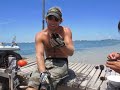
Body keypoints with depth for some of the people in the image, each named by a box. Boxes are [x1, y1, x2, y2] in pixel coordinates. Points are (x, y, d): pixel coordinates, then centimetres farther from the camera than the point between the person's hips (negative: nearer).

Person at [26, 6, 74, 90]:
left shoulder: (65, 31, -3)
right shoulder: (40, 35, -2)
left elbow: (71, 52, -10)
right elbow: (39, 55, -15)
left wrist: (61, 44, -32)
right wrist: (43, 73, -33)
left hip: (61, 63, -1)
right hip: (46, 62, 2)